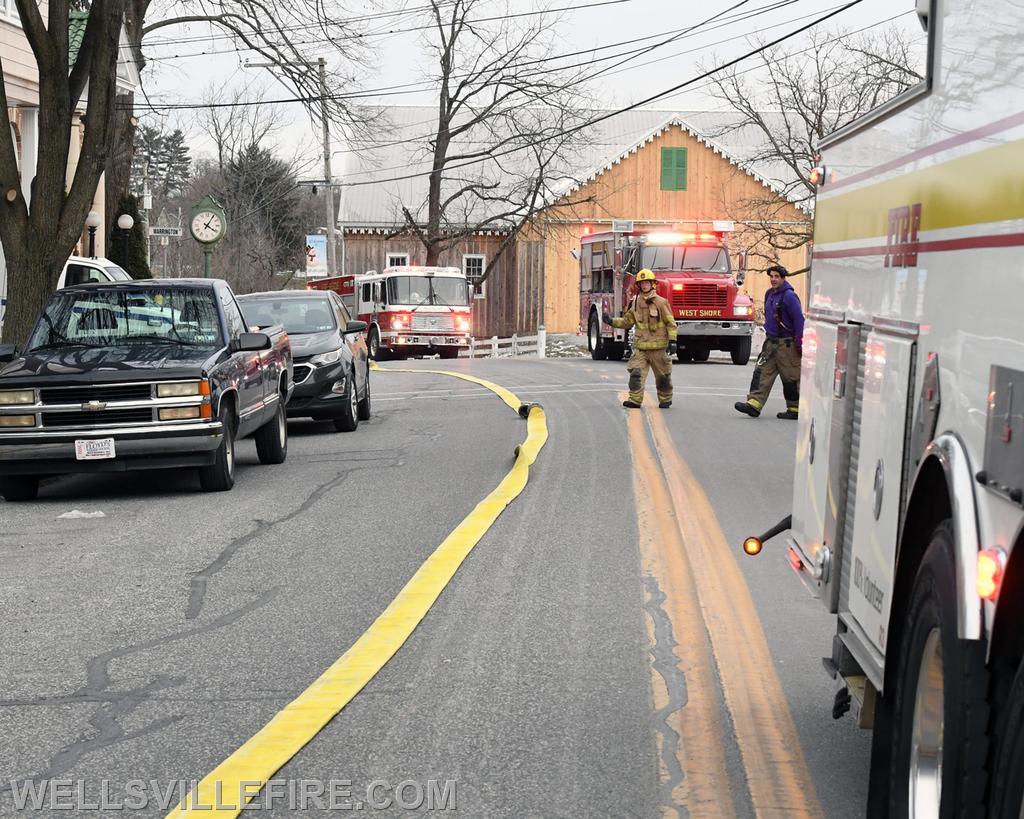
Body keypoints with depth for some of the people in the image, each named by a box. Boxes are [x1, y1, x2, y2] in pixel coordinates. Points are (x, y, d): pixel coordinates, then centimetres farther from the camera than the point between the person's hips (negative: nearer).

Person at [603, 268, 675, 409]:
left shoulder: (661, 302, -4)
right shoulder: (636, 303, 8)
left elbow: (671, 323, -3)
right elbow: (627, 322, 15)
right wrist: (612, 321, 2)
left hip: (658, 346, -3)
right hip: (640, 347, 3)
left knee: (662, 375, 8)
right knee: (636, 373, -9)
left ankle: (665, 399, 24)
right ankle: (635, 400, -6)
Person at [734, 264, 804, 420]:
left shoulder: (789, 296, -14)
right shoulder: (769, 294, 12)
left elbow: (799, 320, -17)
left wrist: (800, 345, -18)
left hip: (786, 344, -8)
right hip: (771, 342, 8)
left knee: (791, 378, 1)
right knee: (762, 372, -2)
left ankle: (795, 410, 11)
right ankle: (754, 404, -7)